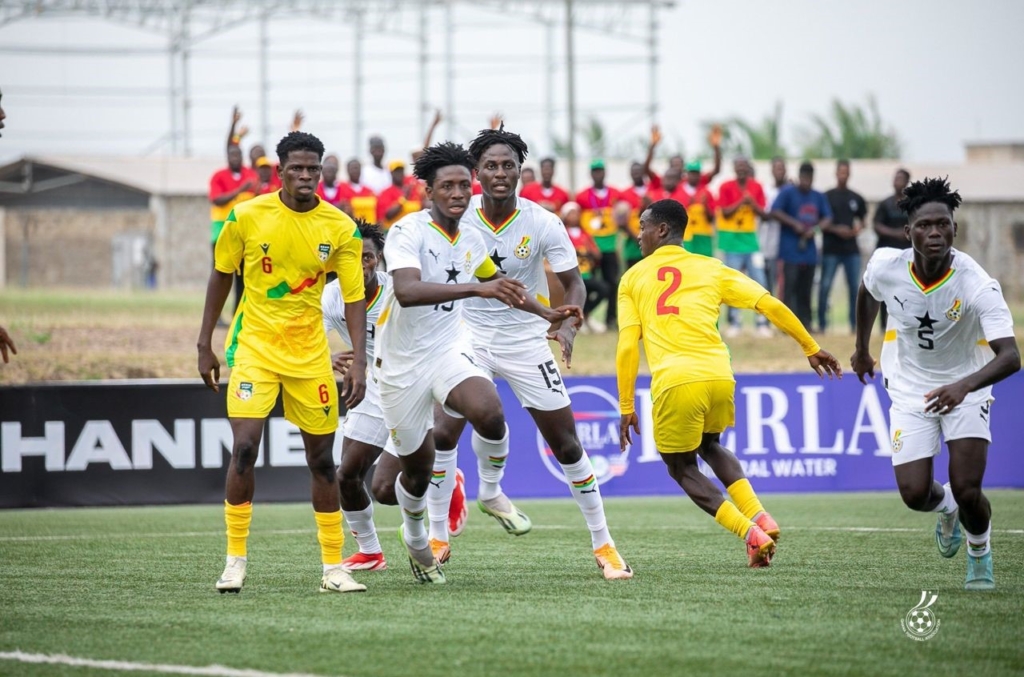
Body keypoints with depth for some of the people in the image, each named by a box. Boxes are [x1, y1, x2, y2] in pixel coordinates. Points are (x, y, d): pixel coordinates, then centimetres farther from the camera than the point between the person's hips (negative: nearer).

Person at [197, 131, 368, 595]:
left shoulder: (340, 228, -5)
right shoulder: (247, 217, -7)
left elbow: (354, 297, -4)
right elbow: (221, 278, 5)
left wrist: (358, 363, -13)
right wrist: (205, 344, 5)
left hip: (310, 352, 2)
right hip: (253, 345, -2)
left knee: (322, 459, 5)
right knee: (244, 448, -15)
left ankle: (333, 566, 14)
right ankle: (235, 560, -4)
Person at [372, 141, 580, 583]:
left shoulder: (470, 240, 3)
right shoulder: (408, 232, -18)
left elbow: (498, 283, 26)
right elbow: (406, 291, -37)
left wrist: (546, 313, 25)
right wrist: (476, 288, -45)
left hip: (446, 353, 4)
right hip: (401, 363, -4)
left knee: (488, 410, -29)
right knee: (418, 468, 5)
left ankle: (492, 493, -1)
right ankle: (415, 538, 38)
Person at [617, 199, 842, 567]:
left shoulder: (633, 278, 14)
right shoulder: (710, 269, 18)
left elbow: (627, 346, 6)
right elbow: (771, 305, 11)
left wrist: (627, 408, 12)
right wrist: (811, 348, 22)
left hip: (674, 382, -4)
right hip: (719, 376, 4)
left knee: (681, 466, 17)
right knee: (709, 444, 32)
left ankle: (751, 534, -3)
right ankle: (759, 517, 11)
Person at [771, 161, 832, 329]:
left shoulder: (818, 197, 14)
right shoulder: (788, 193, -1)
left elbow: (827, 218, 13)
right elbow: (775, 212, -9)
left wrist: (815, 228, -6)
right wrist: (794, 224, -15)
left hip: (809, 251, 5)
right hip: (790, 251, -5)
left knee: (805, 290, 7)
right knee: (789, 287, -10)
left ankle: (805, 323, 10)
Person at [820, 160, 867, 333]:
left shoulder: (856, 198, 12)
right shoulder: (827, 197, 2)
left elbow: (862, 219, 19)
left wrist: (859, 228, -3)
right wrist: (836, 230, -15)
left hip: (851, 249, 3)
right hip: (831, 250, -3)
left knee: (855, 286, 1)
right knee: (825, 286, -6)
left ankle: (855, 324, 7)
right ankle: (822, 323, 0)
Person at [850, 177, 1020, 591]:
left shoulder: (977, 285, -29)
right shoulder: (885, 266, -19)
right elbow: (866, 293, 9)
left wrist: (963, 386, -54)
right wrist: (862, 349, 20)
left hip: (966, 388, -2)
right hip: (910, 387, 2)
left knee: (967, 490, -15)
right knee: (914, 494, -9)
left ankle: (980, 554, 20)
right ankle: (945, 507, 31)